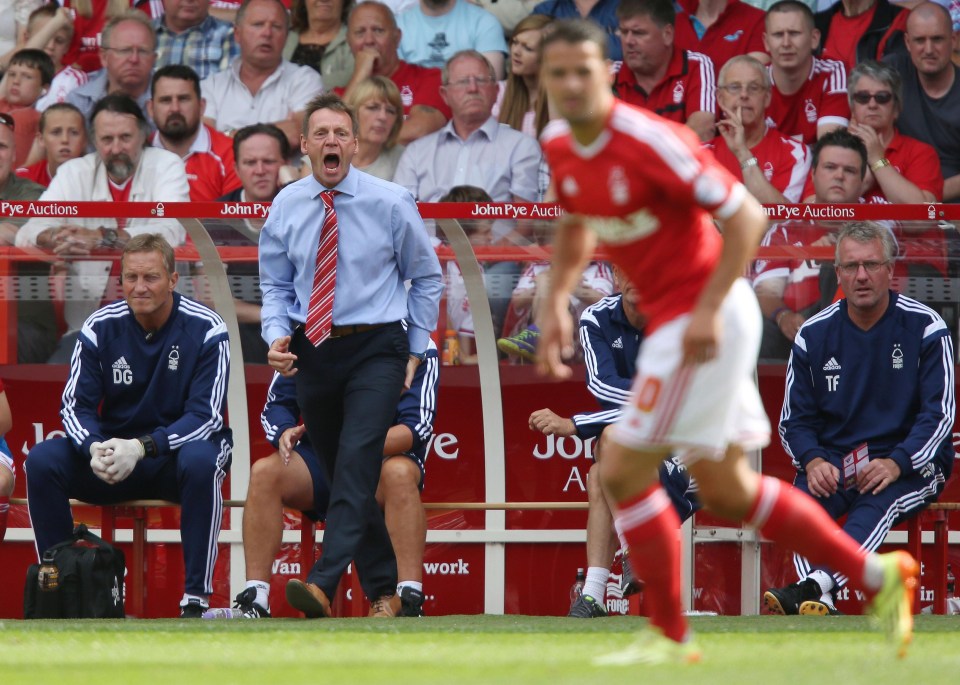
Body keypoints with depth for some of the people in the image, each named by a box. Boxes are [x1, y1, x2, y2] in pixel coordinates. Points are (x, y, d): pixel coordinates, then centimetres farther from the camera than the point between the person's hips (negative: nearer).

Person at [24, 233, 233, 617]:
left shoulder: (205, 330, -11)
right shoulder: (101, 327, -3)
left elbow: (205, 416, -16)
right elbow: (76, 405, -4)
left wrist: (141, 447, -31)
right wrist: (95, 448, -28)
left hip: (180, 448, -3)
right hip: (114, 447, 3)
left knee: (200, 461, -38)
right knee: (42, 460, -22)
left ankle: (195, 600, -34)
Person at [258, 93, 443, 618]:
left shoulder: (390, 202, -4)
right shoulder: (286, 206, 3)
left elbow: (426, 277, 7)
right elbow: (275, 285, 13)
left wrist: (417, 351, 4)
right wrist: (277, 335, -6)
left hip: (375, 349, -4)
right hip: (314, 352, 4)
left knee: (356, 462, -20)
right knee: (341, 473, 9)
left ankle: (323, 585, -32)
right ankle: (383, 590, 20)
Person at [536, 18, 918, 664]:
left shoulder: (647, 140, -22)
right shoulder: (559, 144, 4)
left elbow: (746, 214, -20)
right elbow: (578, 225, 23)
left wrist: (708, 311, -25)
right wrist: (557, 303, 8)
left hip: (703, 323, -9)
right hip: (668, 316, 9)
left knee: (623, 472, -6)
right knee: (726, 493, 13)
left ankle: (670, 635, 7)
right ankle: (877, 575, 20)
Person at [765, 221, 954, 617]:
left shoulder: (925, 327, -3)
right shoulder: (814, 335, 5)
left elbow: (939, 414, -7)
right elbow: (794, 420, 9)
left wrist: (896, 464, -23)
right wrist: (813, 461, -14)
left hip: (911, 466, -3)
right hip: (834, 460, 3)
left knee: (878, 502, -35)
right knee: (802, 499, -29)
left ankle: (812, 588, -56)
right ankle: (821, 607, -47)